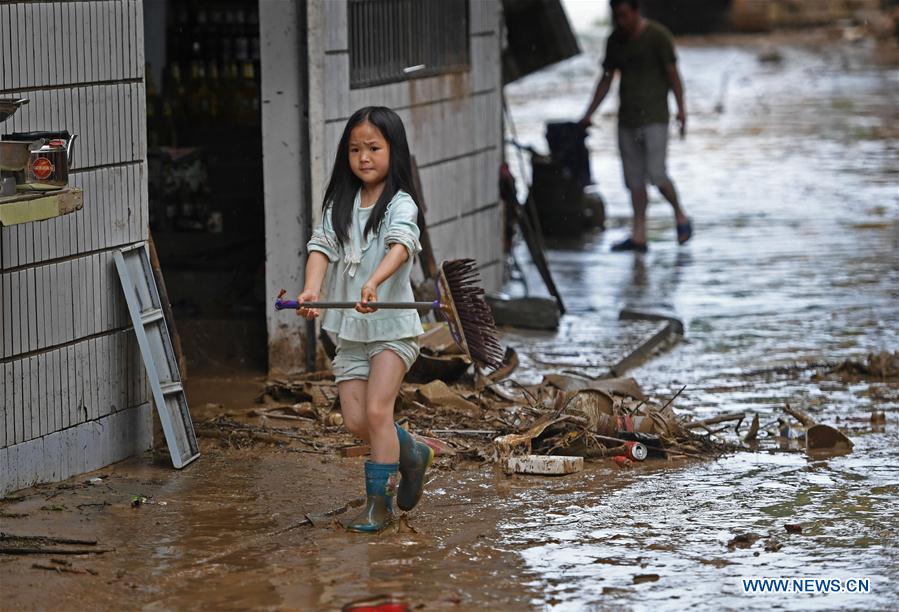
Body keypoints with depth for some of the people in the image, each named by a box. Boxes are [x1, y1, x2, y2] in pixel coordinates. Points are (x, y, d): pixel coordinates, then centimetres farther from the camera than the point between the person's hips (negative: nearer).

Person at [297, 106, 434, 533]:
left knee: (377, 411, -13)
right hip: (349, 328, 5)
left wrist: (374, 283, -49)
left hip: (391, 326, -5)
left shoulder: (399, 205, -10)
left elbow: (401, 246, -29)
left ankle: (379, 503, -3)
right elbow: (322, 247, -7)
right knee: (355, 421, 2)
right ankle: (411, 454, 29)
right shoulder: (339, 205, 7)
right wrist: (311, 290, -27)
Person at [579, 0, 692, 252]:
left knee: (656, 174, -15)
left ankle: (680, 216, 9)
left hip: (654, 118, -6)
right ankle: (639, 236, 5)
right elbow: (606, 80, 16)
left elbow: (672, 73, -5)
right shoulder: (615, 41, 10)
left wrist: (681, 109, -10)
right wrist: (588, 115, 13)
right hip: (627, 119, 6)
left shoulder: (658, 35, -6)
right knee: (634, 179, 3)